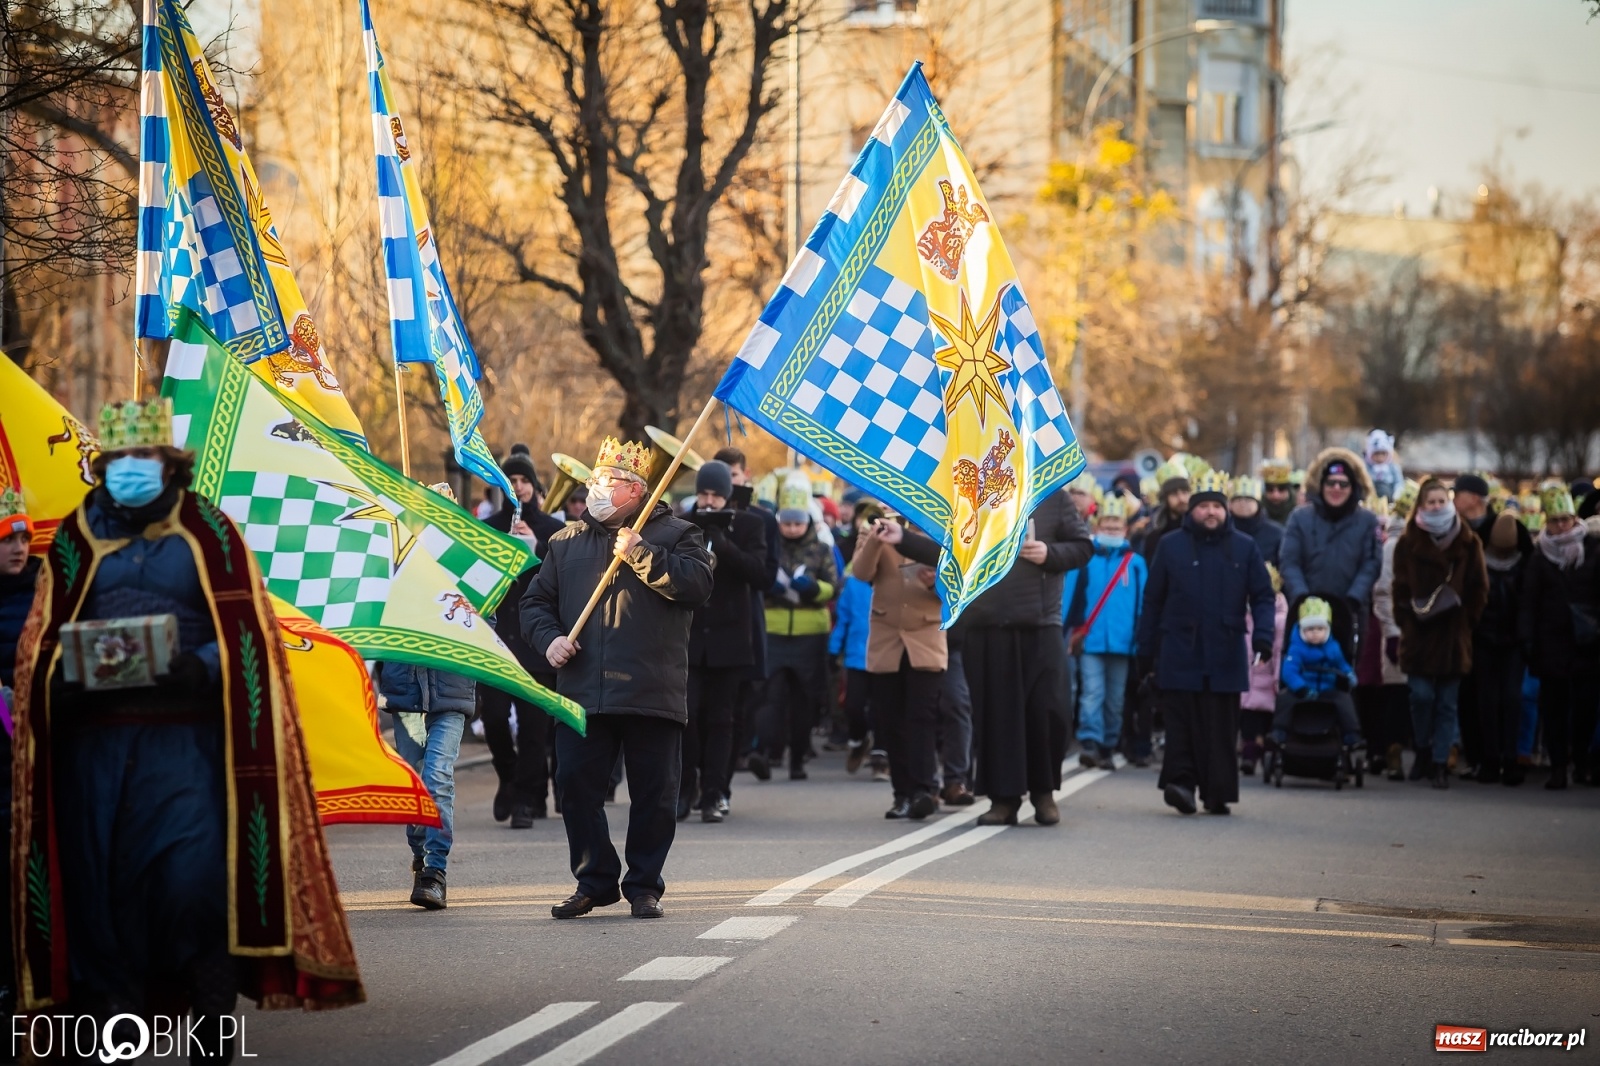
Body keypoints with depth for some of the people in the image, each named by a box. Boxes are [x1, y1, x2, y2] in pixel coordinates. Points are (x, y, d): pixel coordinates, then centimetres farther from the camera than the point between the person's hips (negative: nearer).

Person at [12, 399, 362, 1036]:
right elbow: (42, 642, 14)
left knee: (196, 878, -12)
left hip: (186, 738, -2)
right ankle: (111, 1034, 7)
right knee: (101, 883, -1)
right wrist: (65, 676, -8)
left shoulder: (208, 532, 7)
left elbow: (247, 634, 3)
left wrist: (201, 666, -16)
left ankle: (213, 1039, -4)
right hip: (96, 739, 3)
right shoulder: (76, 538, 14)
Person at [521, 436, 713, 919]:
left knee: (653, 793, 1)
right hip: (582, 692, 3)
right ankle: (594, 881, 13)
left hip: (652, 693, -3)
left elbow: (697, 584, -11)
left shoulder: (675, 534, 7)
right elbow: (536, 600, 20)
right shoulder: (567, 541, 17)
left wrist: (639, 553, -14)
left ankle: (644, 885, 13)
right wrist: (548, 638, 0)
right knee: (577, 787, 0)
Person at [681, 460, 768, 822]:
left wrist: (723, 545, -19)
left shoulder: (747, 526, 5)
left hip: (727, 639, 0)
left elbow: (760, 574, -8)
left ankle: (713, 795, 6)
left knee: (719, 719, 3)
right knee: (686, 714, -9)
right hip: (687, 635, 0)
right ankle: (684, 789, 5)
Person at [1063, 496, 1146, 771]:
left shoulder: (1135, 563, 6)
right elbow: (1070, 596, 1)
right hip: (1089, 641, -2)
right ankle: (1090, 744, -17)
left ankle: (1107, 748, 16)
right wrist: (1067, 633, -5)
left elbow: (1142, 604, 6)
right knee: (1092, 693, -12)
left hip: (1121, 642, 2)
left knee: (1114, 699, 8)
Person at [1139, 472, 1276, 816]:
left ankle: (1218, 793, 6)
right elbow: (1153, 601, 9)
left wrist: (1263, 634, -9)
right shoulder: (1171, 546, 7)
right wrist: (1146, 650, 8)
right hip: (1180, 653, -1)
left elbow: (1262, 596, 8)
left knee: (1221, 728, 2)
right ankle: (1181, 780, -6)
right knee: (1182, 722, -7)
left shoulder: (1244, 548, 8)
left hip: (1226, 655, 1)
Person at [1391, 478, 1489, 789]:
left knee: (1447, 702, 2)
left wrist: (1466, 620, 1)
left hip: (1453, 635, 1)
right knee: (1421, 695, -7)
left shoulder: (1468, 542, 3)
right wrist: (1408, 619, -5)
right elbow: (1401, 588, 2)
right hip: (1419, 632, -1)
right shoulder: (1409, 542, 1)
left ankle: (1440, 763, 7)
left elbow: (1479, 588, 6)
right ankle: (1423, 752, 15)